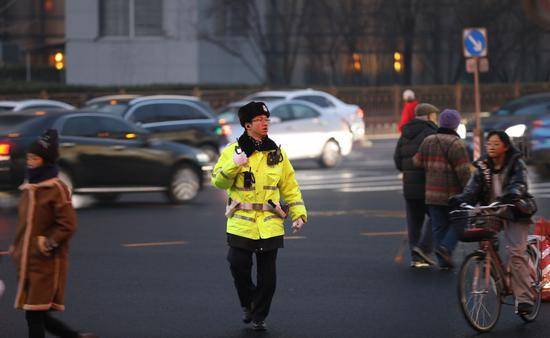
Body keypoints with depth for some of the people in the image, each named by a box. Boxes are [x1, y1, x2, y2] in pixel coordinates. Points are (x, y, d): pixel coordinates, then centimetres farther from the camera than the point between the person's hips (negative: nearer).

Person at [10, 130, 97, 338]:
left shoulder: (56, 189, -11)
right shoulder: (29, 189, 12)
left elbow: (68, 224, -14)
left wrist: (47, 244, -17)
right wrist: (17, 248, 14)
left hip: (46, 264, -8)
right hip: (27, 263, 8)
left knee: (35, 313, -7)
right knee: (38, 315, 10)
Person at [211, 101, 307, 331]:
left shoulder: (276, 153, 9)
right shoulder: (233, 151, 2)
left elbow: (289, 186, 14)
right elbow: (218, 182, -4)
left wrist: (298, 213, 6)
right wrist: (233, 165, -20)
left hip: (270, 223, 2)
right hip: (241, 222, -2)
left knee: (267, 273, 1)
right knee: (238, 266, -7)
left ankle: (259, 316, 15)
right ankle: (248, 304, 19)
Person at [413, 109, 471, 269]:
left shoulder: (427, 141, 8)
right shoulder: (456, 144, -11)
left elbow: (418, 162, 12)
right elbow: (463, 172, -14)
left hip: (432, 194, 6)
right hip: (452, 194, -5)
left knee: (439, 227, 9)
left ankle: (443, 261, 6)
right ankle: (446, 247, -12)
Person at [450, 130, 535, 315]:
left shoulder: (516, 164, -4)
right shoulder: (482, 167, 6)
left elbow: (519, 184, -21)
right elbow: (472, 188, -5)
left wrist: (512, 195, -44)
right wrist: (460, 200, -27)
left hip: (514, 212, -4)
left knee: (516, 252, -17)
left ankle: (524, 299, -16)